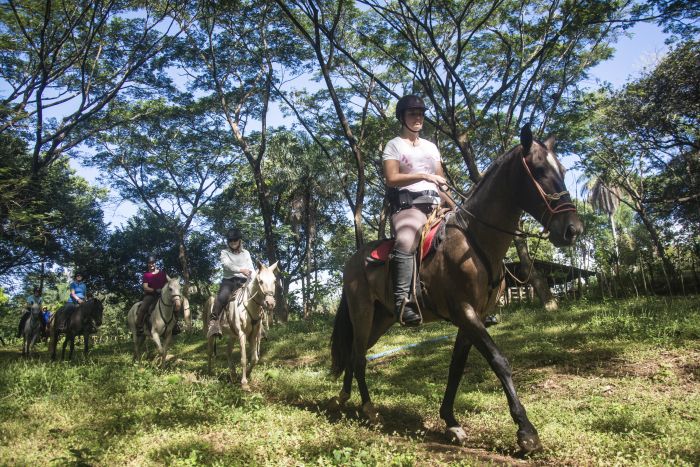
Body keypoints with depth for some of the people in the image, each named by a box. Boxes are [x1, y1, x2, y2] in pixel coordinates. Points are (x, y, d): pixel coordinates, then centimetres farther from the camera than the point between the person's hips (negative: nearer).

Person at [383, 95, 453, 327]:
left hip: (435, 205, 7)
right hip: (408, 205, -7)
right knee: (405, 242, -37)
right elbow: (391, 178, -7)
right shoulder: (394, 146, 9)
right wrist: (423, 176, -14)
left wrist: (454, 206, 13)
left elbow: (441, 183, 25)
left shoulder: (431, 147, 26)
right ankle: (402, 300, -44)